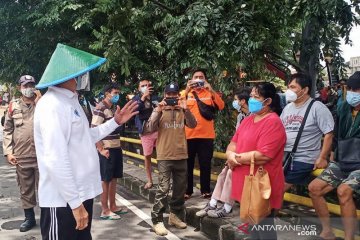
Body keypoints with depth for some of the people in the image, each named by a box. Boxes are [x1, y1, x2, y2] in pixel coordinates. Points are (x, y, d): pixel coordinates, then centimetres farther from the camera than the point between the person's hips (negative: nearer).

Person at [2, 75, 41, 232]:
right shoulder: (13, 106, 5)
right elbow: (7, 131, 7)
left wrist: (39, 102, -12)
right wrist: (8, 152, -1)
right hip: (21, 156, 2)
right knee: (25, 189, 13)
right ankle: (29, 218, 27)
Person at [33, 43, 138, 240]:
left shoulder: (70, 100, 13)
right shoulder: (52, 105, -19)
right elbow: (56, 160, -25)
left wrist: (115, 122, 18)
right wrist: (75, 203, -23)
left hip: (81, 193, 10)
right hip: (63, 200, -10)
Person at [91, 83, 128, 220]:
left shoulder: (113, 108, 14)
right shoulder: (100, 109, -14)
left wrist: (118, 146, 16)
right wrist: (101, 149, -19)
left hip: (116, 148, 9)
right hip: (106, 150, -9)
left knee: (113, 179, 14)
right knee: (105, 180, 0)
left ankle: (113, 206, 25)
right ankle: (105, 211, 8)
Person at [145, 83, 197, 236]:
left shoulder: (182, 111, 8)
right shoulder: (160, 110, 0)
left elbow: (192, 125, -6)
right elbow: (150, 128, -12)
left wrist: (186, 109, -18)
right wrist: (158, 110, -22)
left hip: (181, 155, 4)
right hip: (165, 156, -4)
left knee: (180, 188, 13)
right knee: (163, 189, -9)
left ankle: (175, 215, 29)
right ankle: (157, 221, -1)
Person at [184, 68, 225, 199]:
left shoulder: (210, 93, 7)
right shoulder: (186, 93, 6)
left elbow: (221, 106, -9)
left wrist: (212, 91, -20)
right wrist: (187, 91, -23)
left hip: (206, 135, 0)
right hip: (188, 135, 0)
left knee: (205, 164, 6)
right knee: (188, 164, 7)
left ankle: (205, 190, 18)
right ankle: (187, 190, 18)